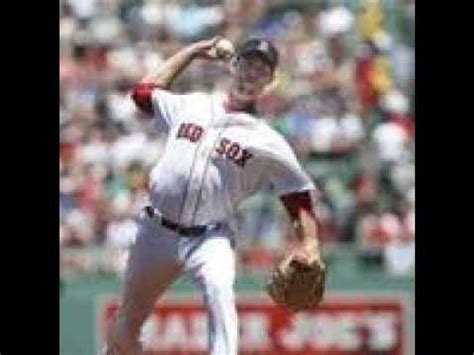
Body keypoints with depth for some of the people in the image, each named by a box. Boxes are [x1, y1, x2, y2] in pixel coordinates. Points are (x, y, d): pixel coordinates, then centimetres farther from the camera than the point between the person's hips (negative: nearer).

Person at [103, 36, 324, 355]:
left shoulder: (267, 142, -1)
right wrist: (192, 52, 26)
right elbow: (144, 91, 26)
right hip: (157, 232, 4)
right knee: (124, 329, 11)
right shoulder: (189, 106, 11)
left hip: (211, 239, -4)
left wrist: (308, 243, -20)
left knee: (220, 293, -35)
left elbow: (299, 193, -2)